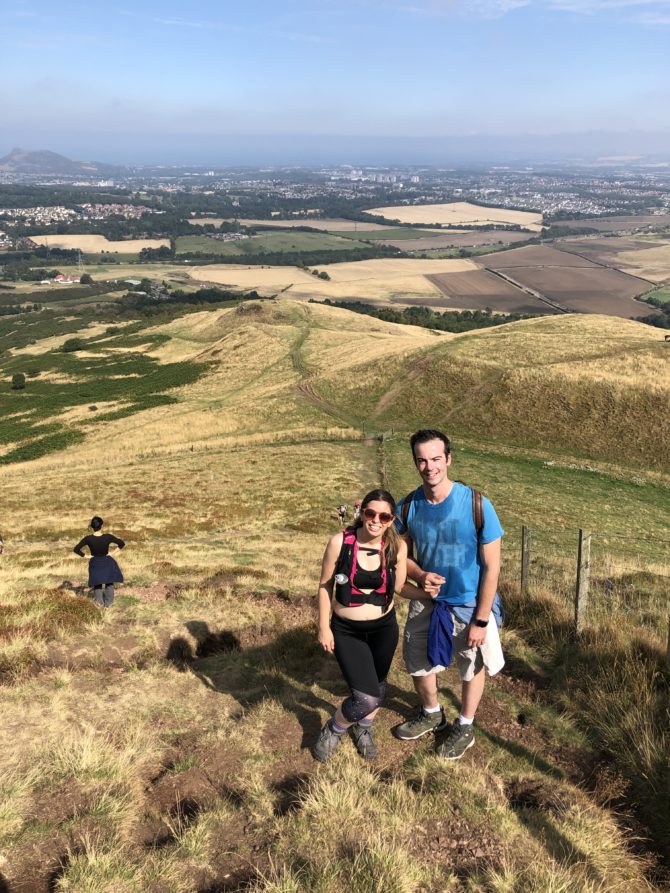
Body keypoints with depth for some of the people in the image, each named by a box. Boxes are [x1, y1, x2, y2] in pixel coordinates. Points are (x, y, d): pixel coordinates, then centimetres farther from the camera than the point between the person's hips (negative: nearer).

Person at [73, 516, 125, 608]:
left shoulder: (88, 539, -21)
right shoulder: (108, 537, -21)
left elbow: (76, 549, -19)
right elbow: (122, 543, -13)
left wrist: (84, 556, -7)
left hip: (95, 563, 0)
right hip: (107, 563, 0)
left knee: (97, 584, 22)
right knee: (109, 584, 19)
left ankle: (100, 602, 24)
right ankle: (108, 603, 21)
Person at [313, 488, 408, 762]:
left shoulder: (397, 547, -12)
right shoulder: (340, 542, -17)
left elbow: (398, 587, -3)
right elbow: (325, 585, -7)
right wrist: (324, 627, -5)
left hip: (384, 629, 3)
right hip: (346, 630, -3)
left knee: (377, 686, 22)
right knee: (366, 697, -12)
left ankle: (363, 729, 54)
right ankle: (334, 729, 21)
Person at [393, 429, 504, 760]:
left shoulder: (477, 506, -26)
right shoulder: (408, 506, -15)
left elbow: (491, 566, -19)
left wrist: (480, 621, -17)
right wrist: (419, 576, -21)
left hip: (469, 604, -3)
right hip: (426, 601, 4)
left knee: (472, 668, 18)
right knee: (418, 663, 19)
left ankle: (465, 727, 45)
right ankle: (431, 714, 49)